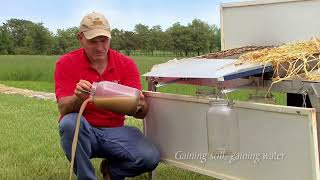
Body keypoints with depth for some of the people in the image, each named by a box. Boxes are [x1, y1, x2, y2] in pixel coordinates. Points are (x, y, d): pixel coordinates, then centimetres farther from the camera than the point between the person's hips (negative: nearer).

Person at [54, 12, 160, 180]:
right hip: (82, 130, -1)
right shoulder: (66, 63, -6)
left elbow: (142, 112, -5)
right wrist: (78, 97, -37)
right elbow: (63, 109, -14)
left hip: (114, 131, 2)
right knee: (70, 122, -36)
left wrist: (139, 106, -30)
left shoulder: (126, 64, -2)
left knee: (150, 157, -23)